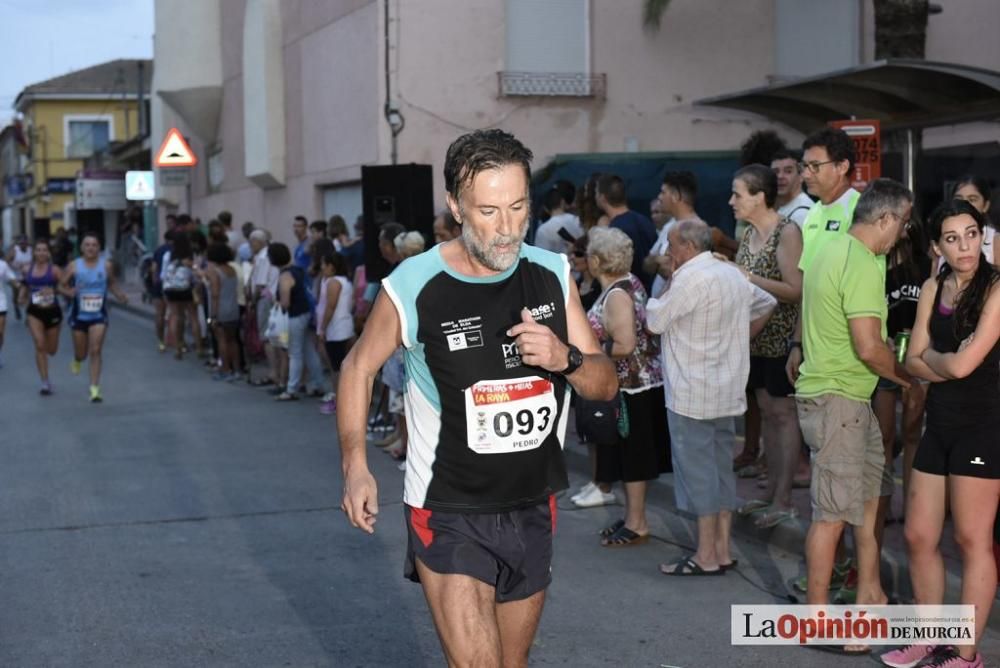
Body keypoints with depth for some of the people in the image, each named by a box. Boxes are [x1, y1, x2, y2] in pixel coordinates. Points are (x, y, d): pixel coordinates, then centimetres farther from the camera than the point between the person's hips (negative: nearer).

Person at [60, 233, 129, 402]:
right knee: (81, 353, 12)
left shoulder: (106, 265, -3)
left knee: (96, 351, -11)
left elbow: (112, 283, 13)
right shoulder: (74, 266, -7)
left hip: (99, 315, 0)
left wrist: (120, 295, -5)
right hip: (79, 315, 0)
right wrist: (69, 292, -22)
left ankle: (95, 388, -6)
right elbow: (61, 285, 0)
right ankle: (77, 360, 51)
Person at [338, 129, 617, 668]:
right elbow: (359, 367, 1)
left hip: (533, 509, 5)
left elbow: (605, 385, 2)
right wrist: (355, 465, -9)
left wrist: (565, 358, -20)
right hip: (449, 515, -4)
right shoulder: (413, 287, -15)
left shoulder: (553, 276, -3)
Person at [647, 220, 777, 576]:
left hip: (692, 395, -9)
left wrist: (669, 281, -1)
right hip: (728, 392, 9)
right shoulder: (733, 273, 11)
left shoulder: (690, 279, -16)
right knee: (721, 468, 12)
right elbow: (766, 304, 24)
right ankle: (722, 550, 18)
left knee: (698, 472, -3)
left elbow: (654, 321, -12)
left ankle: (706, 557, 1)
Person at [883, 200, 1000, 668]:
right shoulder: (932, 289, 8)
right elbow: (913, 362, 3)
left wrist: (931, 355, 0)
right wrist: (949, 360, -13)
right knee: (919, 537, 9)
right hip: (938, 423, 7)